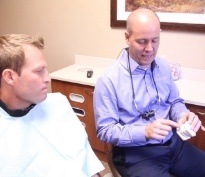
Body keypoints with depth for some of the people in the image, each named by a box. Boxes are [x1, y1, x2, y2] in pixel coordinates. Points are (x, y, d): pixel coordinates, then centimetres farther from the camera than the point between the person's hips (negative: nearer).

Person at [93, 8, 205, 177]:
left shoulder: (163, 66, 3)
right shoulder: (109, 80, -15)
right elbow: (105, 130, -13)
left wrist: (183, 115, -9)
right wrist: (145, 132, -26)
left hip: (173, 144, 6)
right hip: (136, 154, -5)